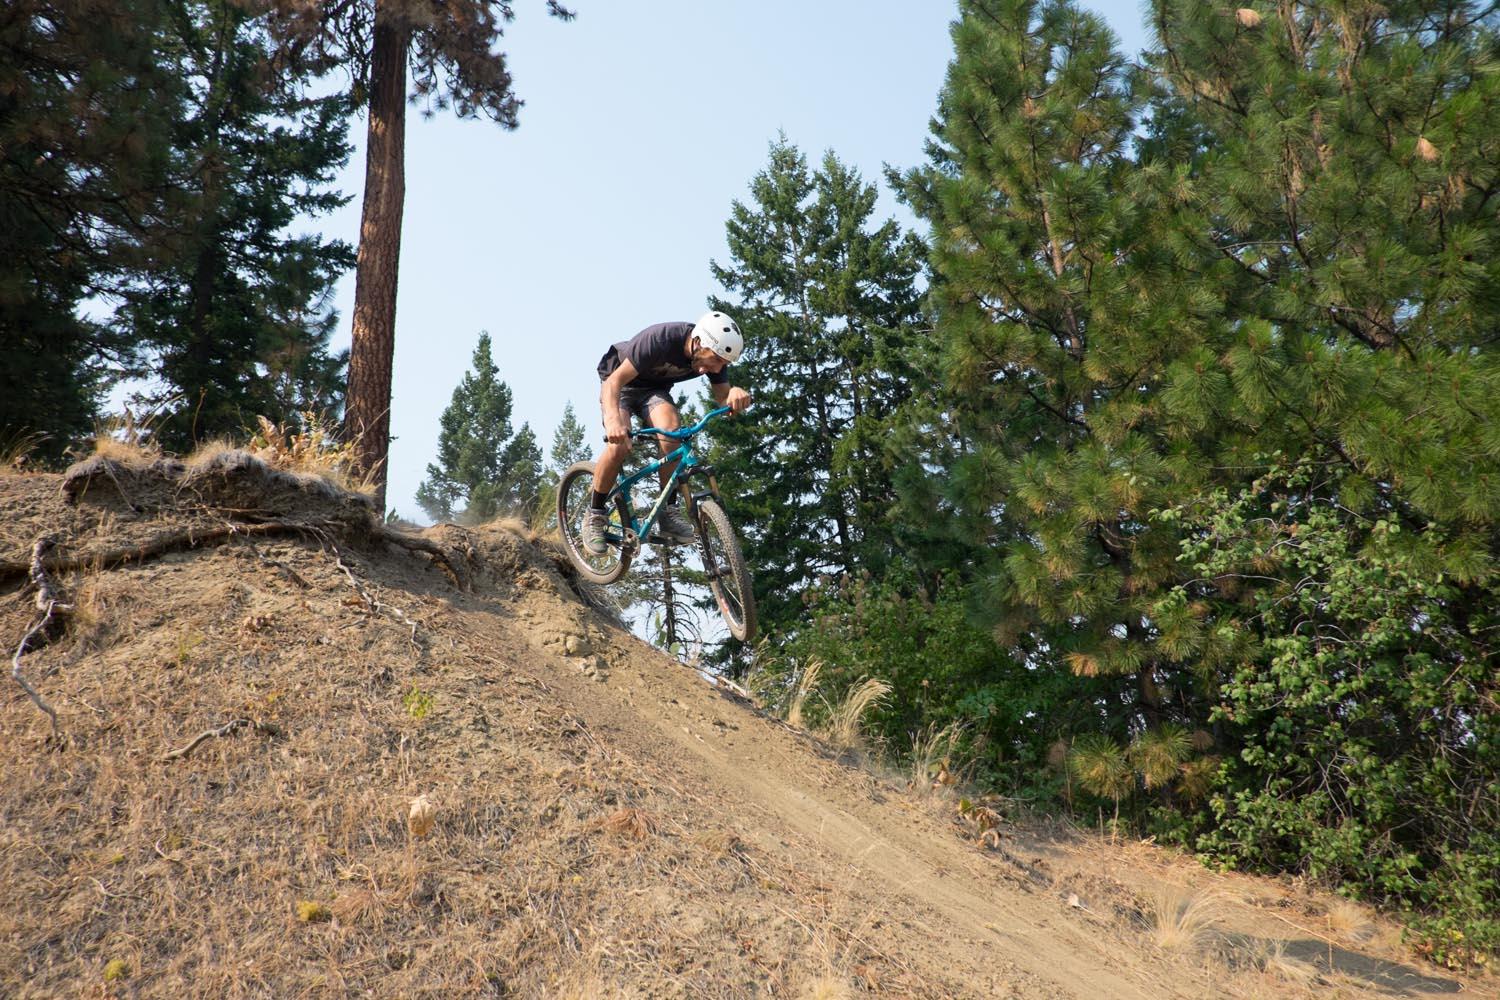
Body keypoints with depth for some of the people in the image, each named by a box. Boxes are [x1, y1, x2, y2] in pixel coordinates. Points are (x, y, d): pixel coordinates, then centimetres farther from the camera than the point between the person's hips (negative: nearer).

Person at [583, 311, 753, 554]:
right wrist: (613, 420, -56)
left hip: (654, 389, 4)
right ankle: (595, 515, -5)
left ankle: (669, 510, -19)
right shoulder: (660, 340, -37)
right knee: (619, 445, -29)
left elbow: (722, 398, -19)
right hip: (620, 383, -4)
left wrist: (735, 394, -45)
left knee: (671, 426, -30)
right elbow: (614, 381, -38)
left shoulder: (713, 352, -20)